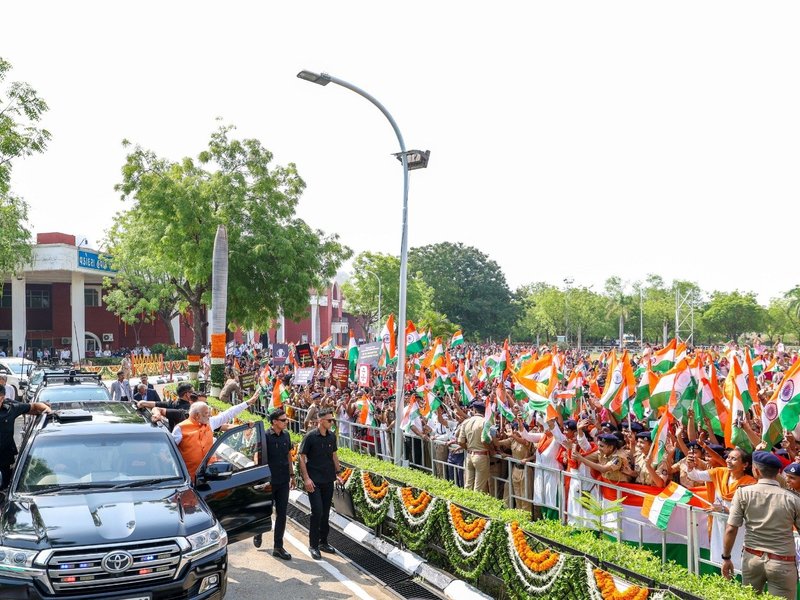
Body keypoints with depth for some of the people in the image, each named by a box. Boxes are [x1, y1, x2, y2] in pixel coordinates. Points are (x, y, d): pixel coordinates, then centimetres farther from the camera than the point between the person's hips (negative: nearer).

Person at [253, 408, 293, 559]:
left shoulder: (286, 435, 4)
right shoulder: (265, 436, -14)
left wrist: (291, 476, 15)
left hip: (283, 481, 5)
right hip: (268, 481, -5)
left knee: (281, 514, 6)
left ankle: (278, 547, 14)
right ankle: (258, 534, 39)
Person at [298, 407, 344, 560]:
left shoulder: (332, 437, 5)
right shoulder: (310, 436, -12)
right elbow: (302, 457, -10)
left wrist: (337, 473, 13)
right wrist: (306, 478, -15)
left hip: (328, 480, 6)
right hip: (314, 480, -5)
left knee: (325, 513, 11)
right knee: (317, 512, -8)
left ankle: (323, 542, 24)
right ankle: (313, 545, 4)